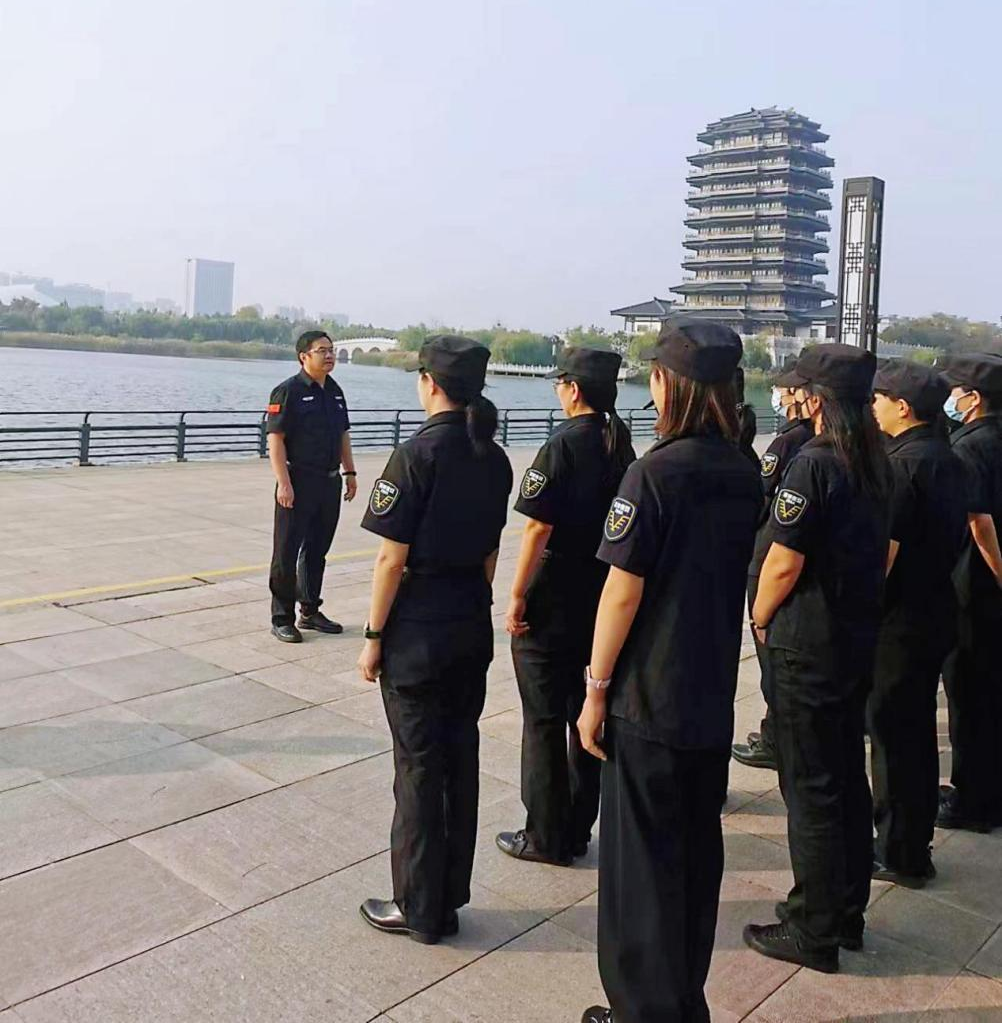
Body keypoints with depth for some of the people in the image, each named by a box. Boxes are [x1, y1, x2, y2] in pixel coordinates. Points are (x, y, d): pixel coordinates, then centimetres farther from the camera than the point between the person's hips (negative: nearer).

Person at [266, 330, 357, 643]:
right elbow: (276, 439, -14)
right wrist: (283, 483, -19)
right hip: (299, 483, -7)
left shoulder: (335, 392, 12)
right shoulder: (288, 391, -10)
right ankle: (282, 619, 9)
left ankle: (310, 611, 27)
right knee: (287, 553, 0)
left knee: (317, 551, 15)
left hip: (330, 483, 7)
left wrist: (349, 472, 15)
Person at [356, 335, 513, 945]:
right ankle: (450, 899, 28)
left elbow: (393, 558, -16)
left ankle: (419, 909, 19)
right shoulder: (494, 459, 5)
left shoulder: (417, 455, -16)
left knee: (419, 767, 5)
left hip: (418, 631, -7)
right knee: (461, 758, 14)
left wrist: (374, 636, -8)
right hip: (474, 626, 7)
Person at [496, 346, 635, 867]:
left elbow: (538, 529, -19)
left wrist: (516, 597, -13)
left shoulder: (563, 445, -17)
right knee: (587, 715, 16)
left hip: (552, 605, -7)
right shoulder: (621, 445, 5)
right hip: (602, 602, 7)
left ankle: (546, 836, 16)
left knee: (544, 721, 5)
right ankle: (578, 828, 28)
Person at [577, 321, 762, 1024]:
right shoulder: (746, 476, 3)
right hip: (715, 700, 7)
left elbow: (623, 591, -17)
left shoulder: (657, 472, -18)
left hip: (649, 701, -7)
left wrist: (596, 690, -9)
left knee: (643, 861, 7)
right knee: (699, 853, 19)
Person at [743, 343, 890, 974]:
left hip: (807, 647, -8)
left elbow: (784, 565, -19)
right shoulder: (874, 466, 6)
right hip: (859, 640, 8)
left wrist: (761, 617, -3)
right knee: (848, 775, 17)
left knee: (811, 787, 2)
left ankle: (814, 932, 15)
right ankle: (847, 913, 31)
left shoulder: (814, 465, -19)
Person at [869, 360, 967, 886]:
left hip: (900, 619, -9)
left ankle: (899, 856, 15)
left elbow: (884, 551, -22)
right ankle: (914, 845, 31)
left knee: (893, 734, 3)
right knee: (918, 730, 18)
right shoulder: (945, 458, 9)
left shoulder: (902, 463, -19)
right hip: (937, 610, 9)